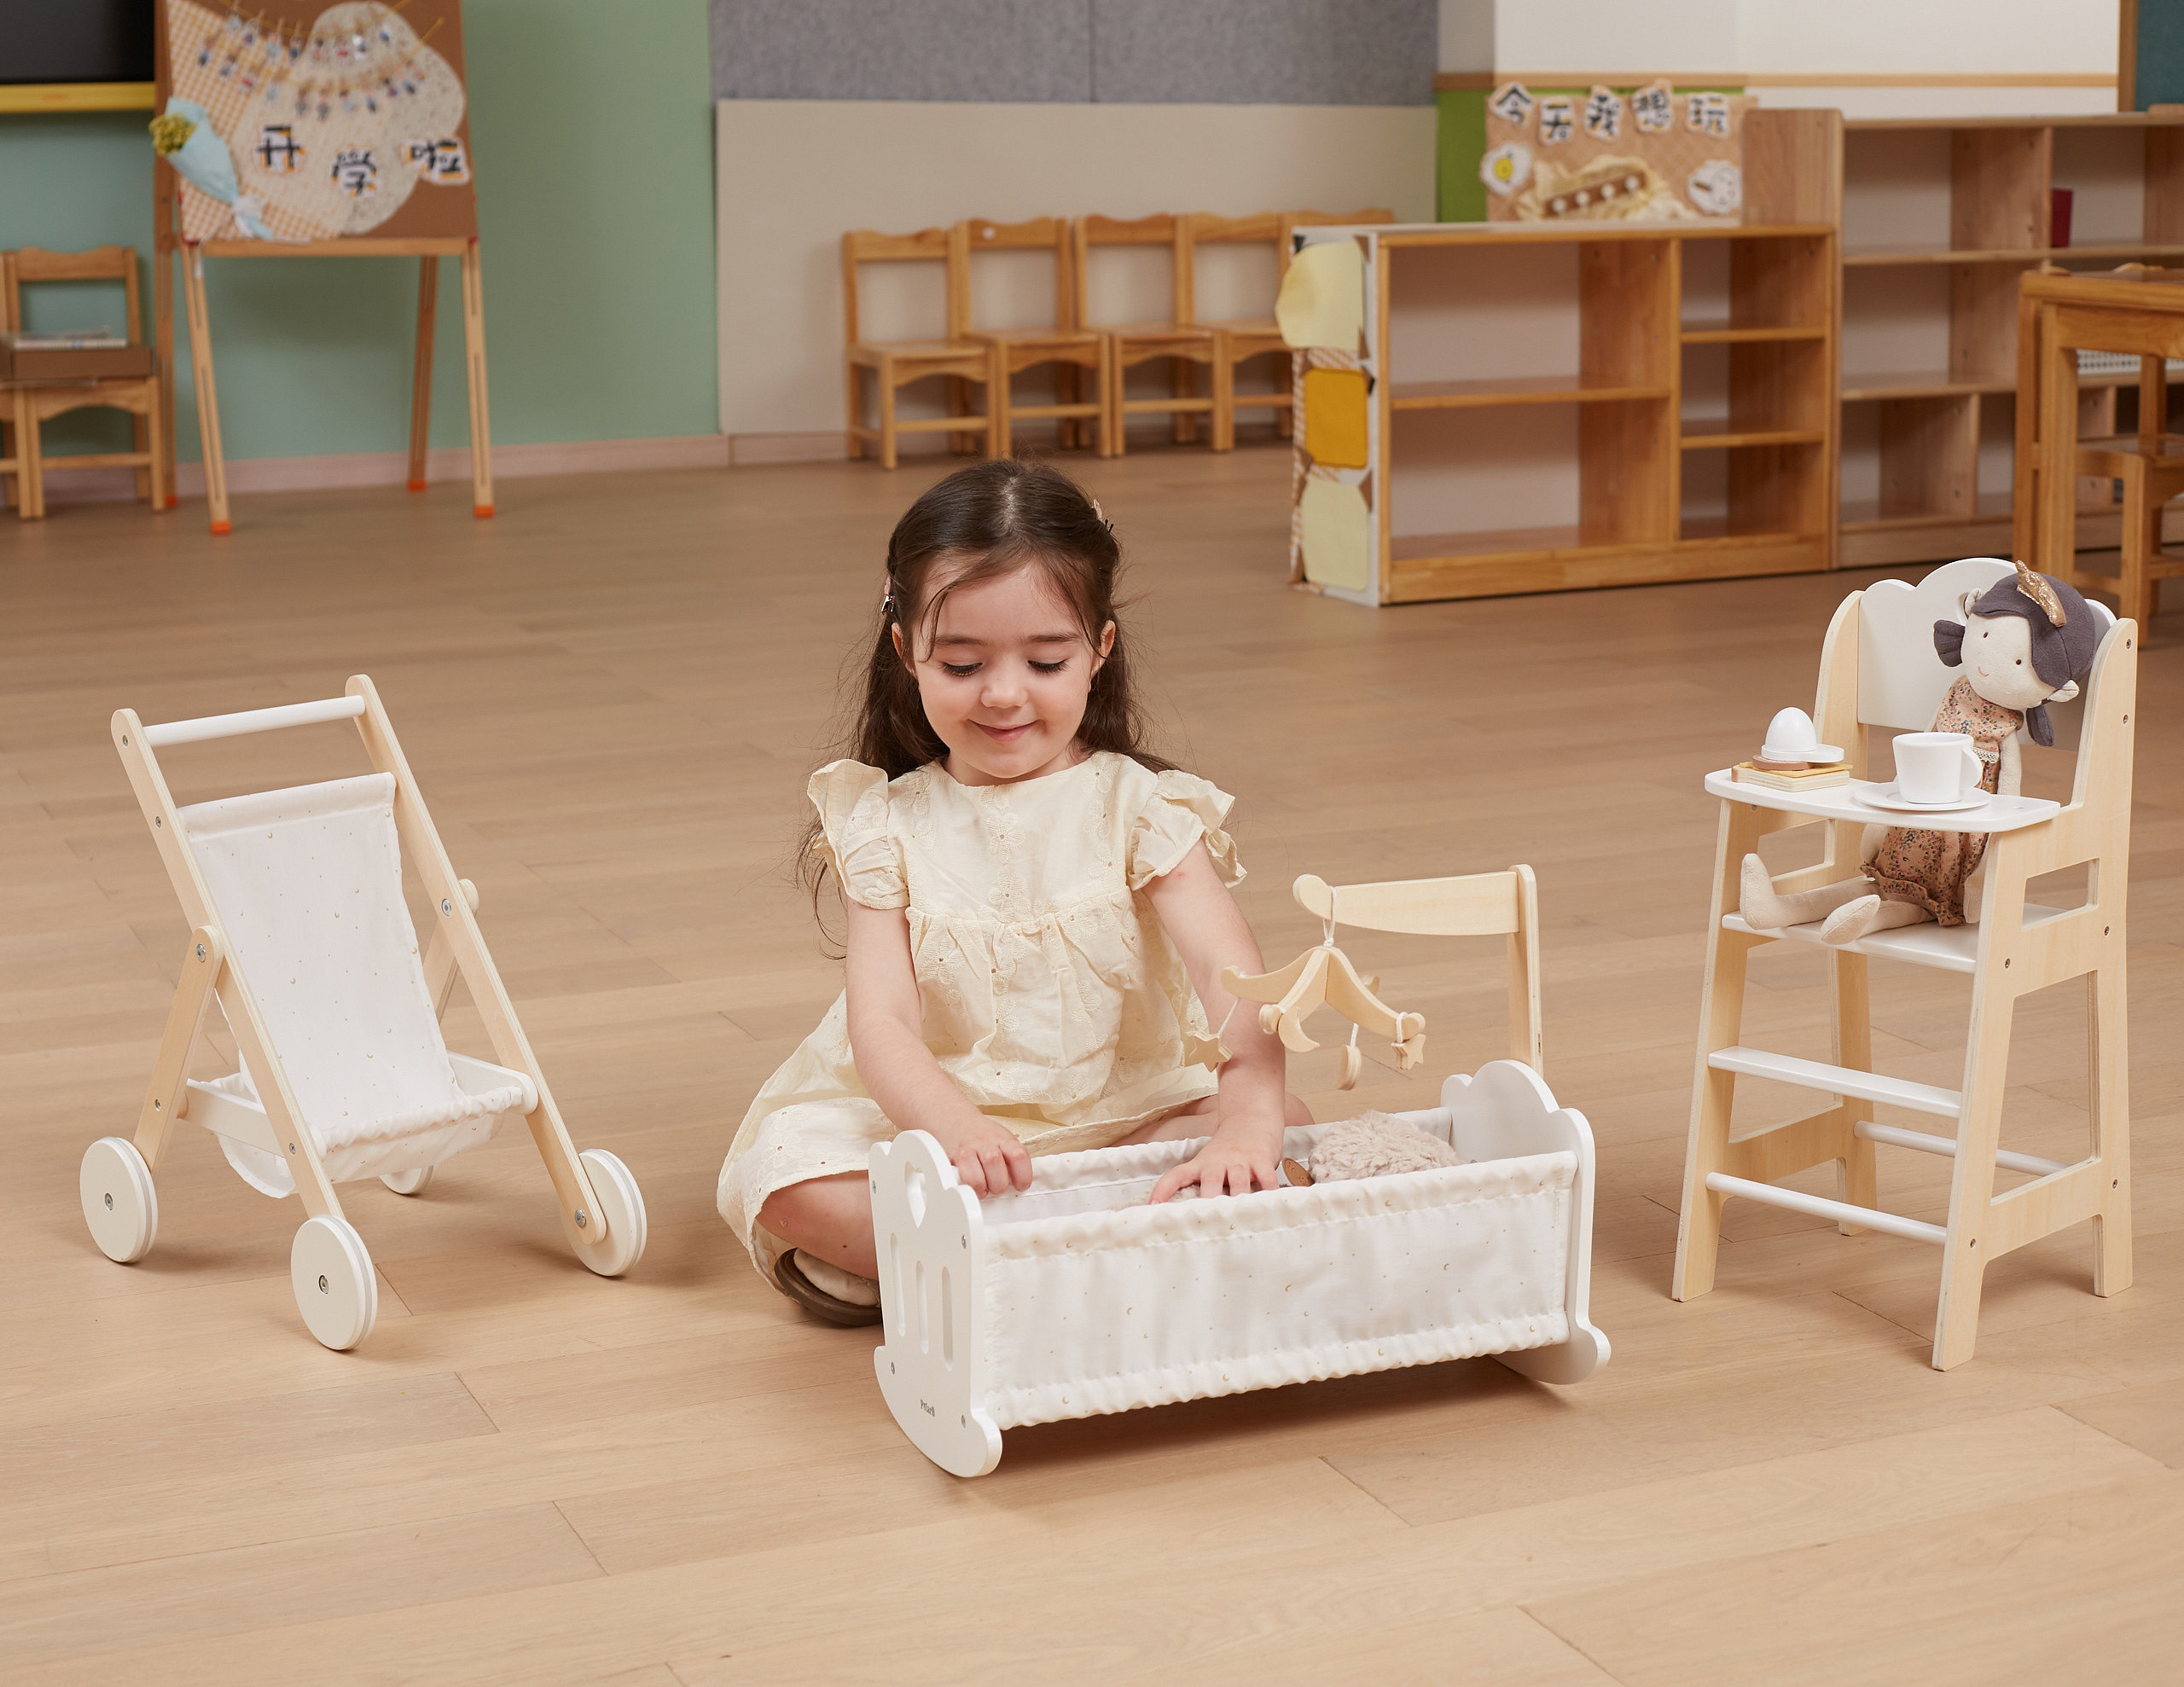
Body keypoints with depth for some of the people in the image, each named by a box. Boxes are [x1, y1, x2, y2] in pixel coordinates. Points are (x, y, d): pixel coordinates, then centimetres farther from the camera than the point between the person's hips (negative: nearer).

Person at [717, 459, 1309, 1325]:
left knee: (1292, 1127, -24)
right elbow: (880, 1024, -13)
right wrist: (955, 1125, -37)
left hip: (1126, 1118, 1)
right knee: (784, 1171, -26)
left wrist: (1248, 1120, -39)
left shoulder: (1137, 806, -4)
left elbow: (1232, 975, -18)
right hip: (928, 1118, -1)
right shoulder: (888, 825, -1)